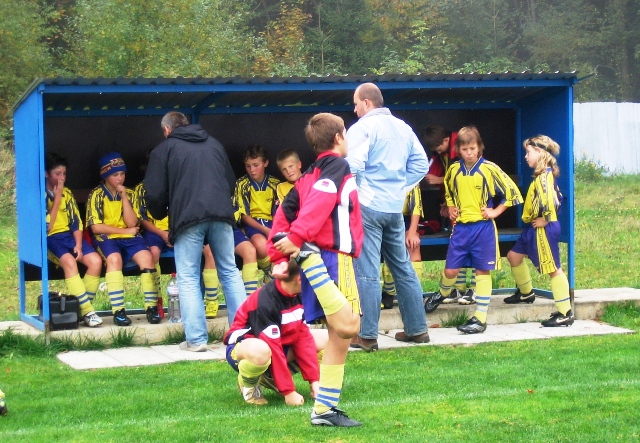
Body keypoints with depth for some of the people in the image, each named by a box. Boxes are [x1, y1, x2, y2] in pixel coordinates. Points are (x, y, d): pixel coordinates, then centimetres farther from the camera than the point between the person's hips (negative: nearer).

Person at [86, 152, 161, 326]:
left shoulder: (129, 194, 11)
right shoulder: (97, 195, 0)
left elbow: (132, 223, -1)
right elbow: (96, 227, -8)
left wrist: (124, 197, -8)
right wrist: (125, 231, -6)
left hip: (130, 238, 3)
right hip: (107, 238, -3)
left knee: (146, 257, -28)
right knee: (114, 258, -36)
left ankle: (151, 307, -24)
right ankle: (118, 311, -36)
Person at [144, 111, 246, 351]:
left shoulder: (164, 149, 10)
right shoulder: (214, 144, 24)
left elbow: (155, 193, 5)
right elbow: (231, 181, 29)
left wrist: (159, 214, 23)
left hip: (188, 217, -4)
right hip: (221, 215, 4)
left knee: (188, 278, 1)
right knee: (230, 273, 11)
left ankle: (196, 338, -5)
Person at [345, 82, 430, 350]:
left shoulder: (362, 128, -9)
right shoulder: (403, 127, 13)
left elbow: (351, 167, -17)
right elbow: (421, 164, 13)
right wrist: (401, 187, 15)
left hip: (368, 207, -7)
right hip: (395, 207, 7)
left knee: (368, 272, -5)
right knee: (403, 268, 14)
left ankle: (368, 336, -5)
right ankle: (417, 329, 18)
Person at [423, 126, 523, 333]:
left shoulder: (489, 169, -8)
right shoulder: (454, 170, 4)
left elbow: (511, 191, -2)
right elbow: (448, 190, 26)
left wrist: (496, 211, -4)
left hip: (483, 228, -3)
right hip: (461, 227, 3)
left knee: (483, 271, 1)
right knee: (450, 270, 4)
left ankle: (480, 318, 5)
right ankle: (442, 294, 37)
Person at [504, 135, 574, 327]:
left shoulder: (545, 175, -18)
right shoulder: (543, 175, 13)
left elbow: (550, 198, -33)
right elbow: (558, 196, 20)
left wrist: (545, 218, -21)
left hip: (543, 228, -11)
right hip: (532, 227, 11)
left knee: (553, 268, -8)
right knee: (514, 256, 21)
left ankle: (565, 313, -5)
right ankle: (526, 293, 41)